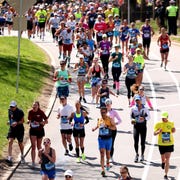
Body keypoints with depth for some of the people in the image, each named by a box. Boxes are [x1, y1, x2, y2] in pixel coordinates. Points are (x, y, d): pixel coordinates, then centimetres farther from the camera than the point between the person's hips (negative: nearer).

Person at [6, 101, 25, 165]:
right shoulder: (9, 111, 2)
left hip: (19, 129, -3)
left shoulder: (20, 112, -13)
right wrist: (9, 122, -2)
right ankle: (9, 158, -19)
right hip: (12, 129, 3)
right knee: (10, 142, -13)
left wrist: (17, 123, -26)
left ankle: (22, 156, 35)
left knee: (20, 143, 10)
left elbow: (22, 121, -10)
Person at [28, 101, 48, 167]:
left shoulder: (41, 112, -11)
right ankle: (33, 161, -11)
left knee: (39, 146, 13)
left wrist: (39, 123, -19)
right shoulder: (30, 112, -2)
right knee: (33, 146, -9)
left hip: (40, 130, -1)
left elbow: (46, 121, -6)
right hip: (33, 130, 1)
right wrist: (30, 122, -7)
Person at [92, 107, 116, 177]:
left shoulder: (110, 119, -6)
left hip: (108, 138, -1)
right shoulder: (99, 119, 4)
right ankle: (103, 170, -16)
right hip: (101, 139, 1)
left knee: (108, 153, 17)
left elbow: (114, 127, -10)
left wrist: (107, 126, -26)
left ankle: (108, 162, 49)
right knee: (102, 154, -10)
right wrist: (95, 128, 1)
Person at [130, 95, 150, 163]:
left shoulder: (145, 108, -1)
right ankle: (137, 154, 15)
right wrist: (132, 120, -9)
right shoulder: (133, 108, 2)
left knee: (143, 142, 3)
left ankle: (142, 155, 20)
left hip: (143, 125, 0)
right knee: (136, 141, -6)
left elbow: (148, 116, 5)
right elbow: (131, 116, 12)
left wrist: (144, 118, -15)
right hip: (136, 126, 0)